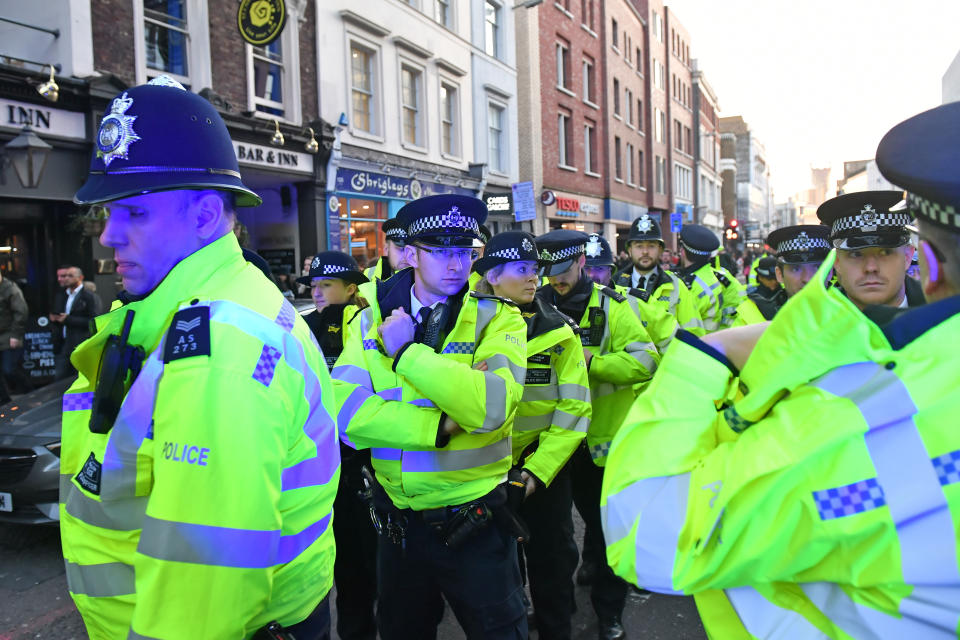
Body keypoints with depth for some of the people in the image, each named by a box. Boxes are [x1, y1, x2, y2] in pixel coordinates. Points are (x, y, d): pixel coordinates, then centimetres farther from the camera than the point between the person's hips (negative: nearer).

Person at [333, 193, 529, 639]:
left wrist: (405, 350, -21)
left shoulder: (497, 318, -9)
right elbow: (344, 408, -14)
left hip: (474, 522, -3)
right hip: (397, 519, 4)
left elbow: (492, 405, -26)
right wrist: (437, 426, -23)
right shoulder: (371, 321, -1)